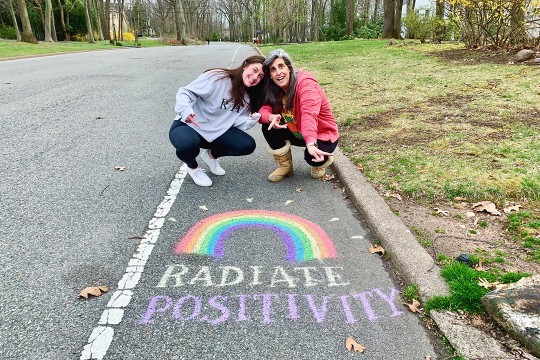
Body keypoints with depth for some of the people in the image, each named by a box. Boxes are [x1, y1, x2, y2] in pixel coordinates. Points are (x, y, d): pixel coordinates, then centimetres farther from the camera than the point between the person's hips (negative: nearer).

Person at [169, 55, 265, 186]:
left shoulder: (247, 98, 3)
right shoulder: (216, 78, -19)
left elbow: (237, 121, -3)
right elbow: (185, 92, -19)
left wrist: (251, 121, -24)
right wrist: (186, 110, -39)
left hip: (215, 131, 5)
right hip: (187, 126, -5)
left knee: (248, 145, -15)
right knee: (188, 143, -40)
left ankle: (212, 155, 14)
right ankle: (193, 166, -1)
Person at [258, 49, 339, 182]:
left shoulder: (305, 82, -25)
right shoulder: (275, 89, -4)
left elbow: (309, 115, -41)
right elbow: (264, 110, -16)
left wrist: (311, 144, -56)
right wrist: (272, 117, -42)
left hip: (322, 134, -5)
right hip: (297, 133, 6)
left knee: (312, 157, -34)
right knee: (269, 127, -17)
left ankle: (320, 161, 6)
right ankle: (285, 166, 2)